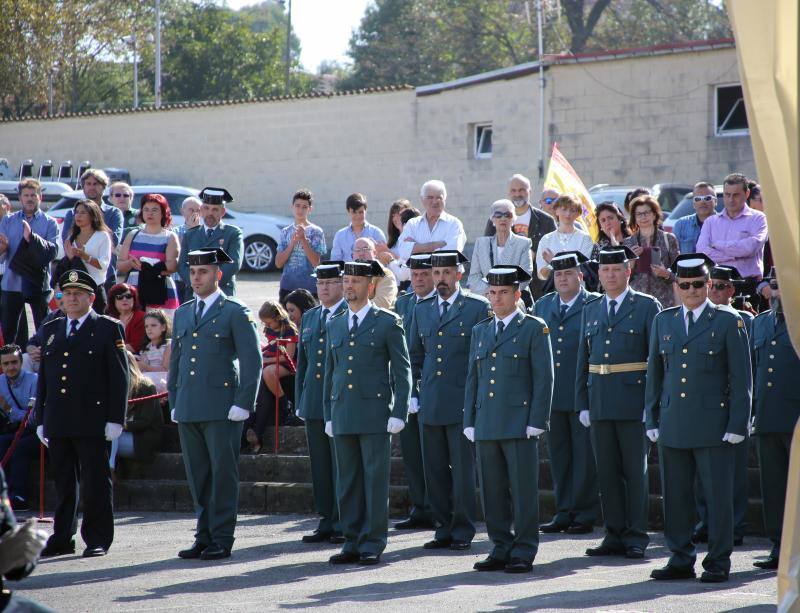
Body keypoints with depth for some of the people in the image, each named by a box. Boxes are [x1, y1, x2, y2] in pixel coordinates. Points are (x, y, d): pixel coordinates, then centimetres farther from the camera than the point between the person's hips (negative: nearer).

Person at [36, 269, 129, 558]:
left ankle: (98, 539, 5)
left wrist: (115, 420, -9)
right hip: (57, 423, 5)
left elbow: (119, 378, -3)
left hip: (92, 422, -5)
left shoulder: (108, 329, 2)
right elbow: (43, 378, 17)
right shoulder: (51, 330, 16)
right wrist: (41, 420, 12)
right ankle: (62, 539, 15)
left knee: (96, 482, -1)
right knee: (63, 483, 9)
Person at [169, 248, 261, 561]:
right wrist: (174, 403, 15)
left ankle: (222, 538, 1)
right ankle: (204, 536, 14)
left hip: (222, 408, -6)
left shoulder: (235, 312, -2)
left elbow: (252, 361, -5)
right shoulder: (182, 313, 17)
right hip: (188, 410, 6)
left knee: (223, 474, -3)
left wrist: (243, 405, -11)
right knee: (197, 476, 8)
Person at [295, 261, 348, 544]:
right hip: (314, 404, 6)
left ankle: (344, 524, 0)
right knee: (320, 466, 8)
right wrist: (300, 401, 14)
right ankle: (326, 522, 14)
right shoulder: (309, 318, 16)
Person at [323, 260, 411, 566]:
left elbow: (402, 371, -1)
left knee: (375, 480, -3)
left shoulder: (388, 322, 0)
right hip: (343, 414, 5)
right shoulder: (334, 325, 15)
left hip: (375, 414, -5)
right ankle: (353, 543, 11)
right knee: (347, 482, 6)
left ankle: (373, 544, 1)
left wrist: (398, 414, -8)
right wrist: (328, 415, 13)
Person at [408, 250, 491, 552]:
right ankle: (443, 529, 13)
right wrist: (414, 395, 12)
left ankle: (463, 531, 4)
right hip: (430, 404, 5)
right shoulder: (422, 310, 14)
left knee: (463, 470, -2)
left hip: (463, 402, -5)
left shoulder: (478, 307, -1)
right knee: (435, 470, 6)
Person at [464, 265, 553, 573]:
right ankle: (501, 550, 15)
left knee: (523, 491, -3)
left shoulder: (534, 329, 0)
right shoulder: (480, 331, 16)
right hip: (486, 426, 5)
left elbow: (544, 378, -4)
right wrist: (469, 421, 11)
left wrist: (536, 423, -11)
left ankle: (524, 553, 2)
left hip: (519, 425, -5)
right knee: (492, 491, 7)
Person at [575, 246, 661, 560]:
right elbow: (583, 360, 15)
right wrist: (582, 403, 8)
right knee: (607, 472, 7)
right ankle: (614, 536, 13)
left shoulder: (647, 306, -1)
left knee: (635, 470, 0)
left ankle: (636, 537, 4)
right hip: (599, 402, 5)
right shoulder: (590, 310, 14)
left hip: (633, 401, -5)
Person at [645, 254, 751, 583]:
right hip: (672, 426, 4)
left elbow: (741, 378, -1)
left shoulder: (728, 321, 0)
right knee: (675, 495, 6)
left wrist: (737, 425, -7)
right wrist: (652, 420, 10)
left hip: (713, 425, -4)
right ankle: (681, 560, 15)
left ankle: (718, 562, 6)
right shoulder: (663, 320, 12)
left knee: (718, 495, -1)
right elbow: (654, 374, 16)